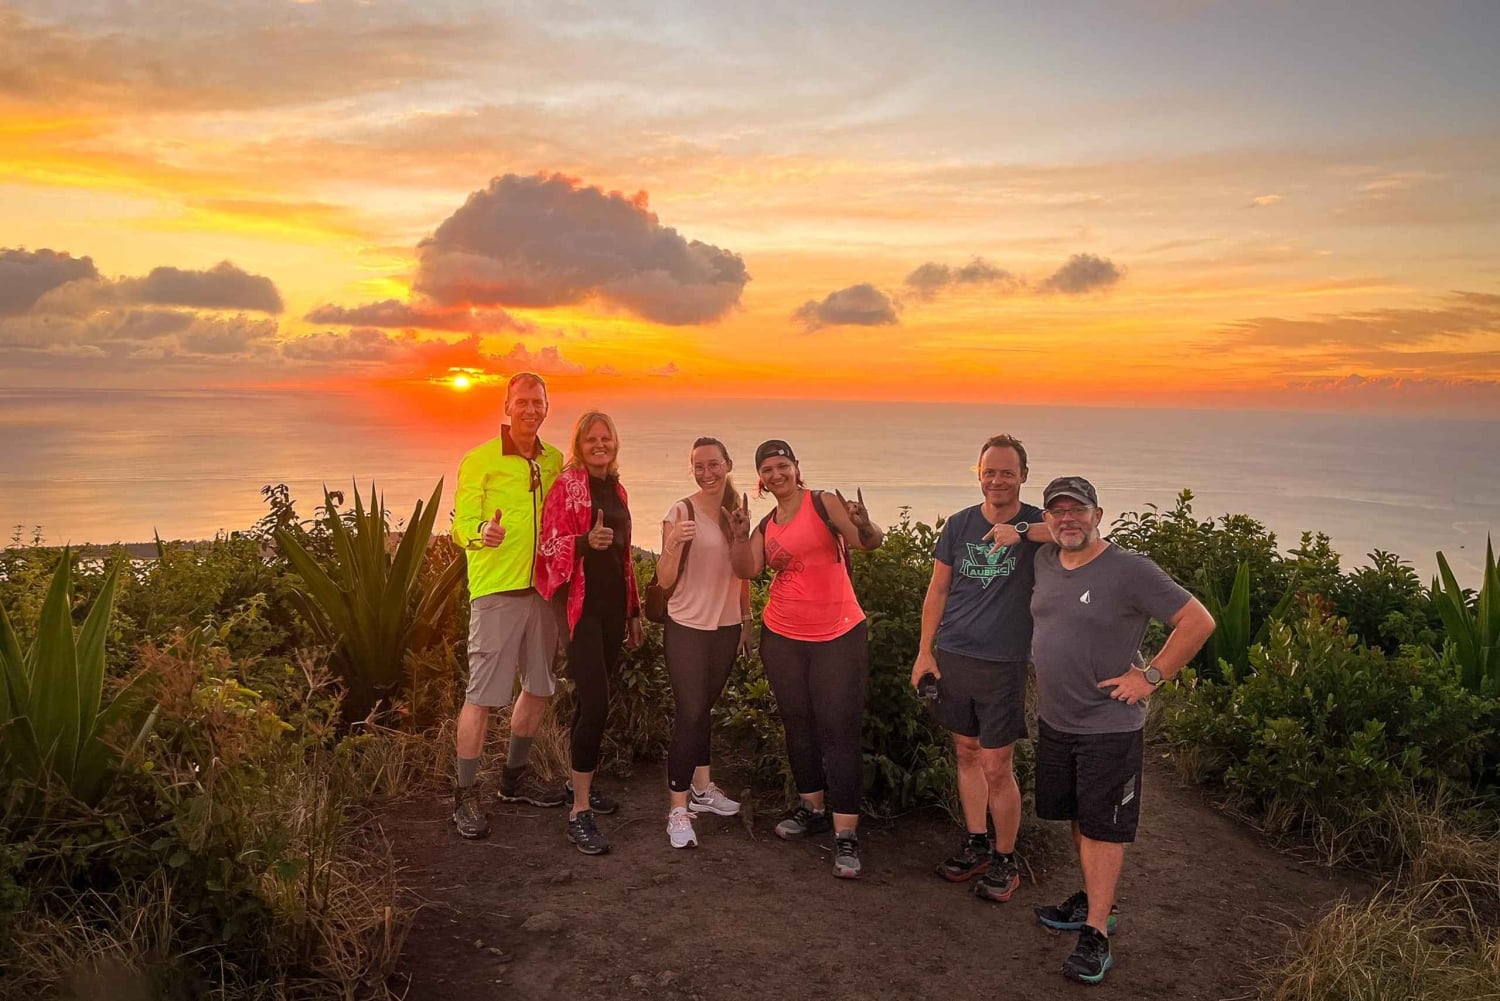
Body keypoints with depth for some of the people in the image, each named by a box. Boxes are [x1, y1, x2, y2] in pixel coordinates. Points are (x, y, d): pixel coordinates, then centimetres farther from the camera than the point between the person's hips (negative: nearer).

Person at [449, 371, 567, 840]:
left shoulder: (554, 462, 12)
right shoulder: (480, 459, -4)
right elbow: (462, 521, -10)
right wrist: (481, 533, -32)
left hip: (544, 587, 6)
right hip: (496, 589, -6)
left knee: (539, 687, 14)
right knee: (482, 693, -5)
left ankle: (516, 776, 31)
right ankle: (466, 796, 6)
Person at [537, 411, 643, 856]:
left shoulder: (617, 490, 15)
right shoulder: (567, 486, -6)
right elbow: (550, 546, -10)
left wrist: (634, 610, 20)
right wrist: (587, 541, -29)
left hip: (614, 606, 7)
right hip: (582, 606, -7)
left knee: (589, 699, 14)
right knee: (596, 703, -14)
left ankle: (580, 781, 29)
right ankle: (579, 812, -7)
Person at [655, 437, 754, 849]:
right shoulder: (682, 512, -13)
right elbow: (665, 580, -14)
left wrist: (746, 621, 16)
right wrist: (673, 543, -32)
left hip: (726, 628, 5)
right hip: (687, 628, -5)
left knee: (704, 709, 17)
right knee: (690, 714, -6)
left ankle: (702, 787, 30)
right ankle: (678, 808, 1)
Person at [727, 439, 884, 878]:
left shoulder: (824, 504, -7)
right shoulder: (767, 525, 10)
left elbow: (871, 542, -20)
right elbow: (747, 570, -3)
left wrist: (864, 525, -41)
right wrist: (740, 534, -17)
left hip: (838, 636, -6)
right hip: (782, 637, 6)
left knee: (839, 730, -6)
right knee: (798, 725, 15)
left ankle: (845, 834, -3)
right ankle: (812, 808, 31)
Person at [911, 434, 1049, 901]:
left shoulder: (1037, 525, -6)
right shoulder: (959, 525, 4)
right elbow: (937, 590, 10)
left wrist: (1021, 532, -33)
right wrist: (925, 651, 8)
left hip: (1004, 664, -4)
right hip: (952, 656, 4)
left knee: (997, 768, 0)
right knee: (966, 754, 15)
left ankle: (1005, 860, 19)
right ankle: (976, 845, 32)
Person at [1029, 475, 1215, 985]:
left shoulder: (1129, 570, -17)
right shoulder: (1044, 561, 2)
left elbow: (1198, 621, -15)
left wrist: (1151, 677, -15)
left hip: (1108, 727, -6)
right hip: (1053, 720, 7)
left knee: (1103, 827, 0)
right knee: (1077, 817, 18)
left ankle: (1096, 935, 7)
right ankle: (1092, 899, 36)